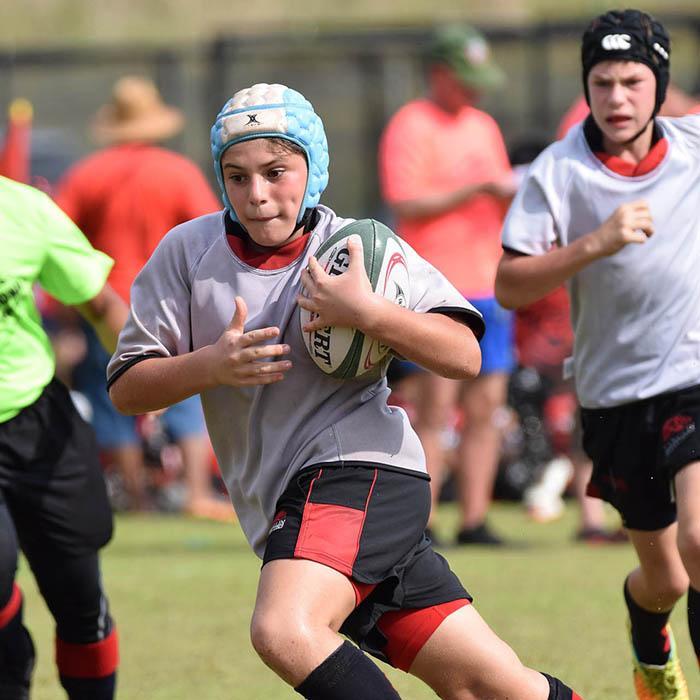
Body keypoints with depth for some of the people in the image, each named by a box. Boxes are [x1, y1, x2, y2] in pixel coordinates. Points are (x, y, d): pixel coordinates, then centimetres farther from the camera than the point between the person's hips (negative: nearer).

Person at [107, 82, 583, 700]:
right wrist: (212, 365, -14)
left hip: (359, 469, -5)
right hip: (283, 502, 5)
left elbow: (464, 357, -8)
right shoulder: (187, 254, 6)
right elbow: (126, 389, 4)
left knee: (284, 632, -31)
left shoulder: (357, 247, -2)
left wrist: (367, 313, -22)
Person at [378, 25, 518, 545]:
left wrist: (515, 195, 3)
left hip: (488, 286, 7)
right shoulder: (410, 127, -4)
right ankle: (420, 521, -9)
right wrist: (477, 190, -18)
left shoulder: (484, 127, 20)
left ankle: (474, 521, 5)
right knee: (438, 407, -11)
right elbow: (407, 205, -13)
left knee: (487, 409, 3)